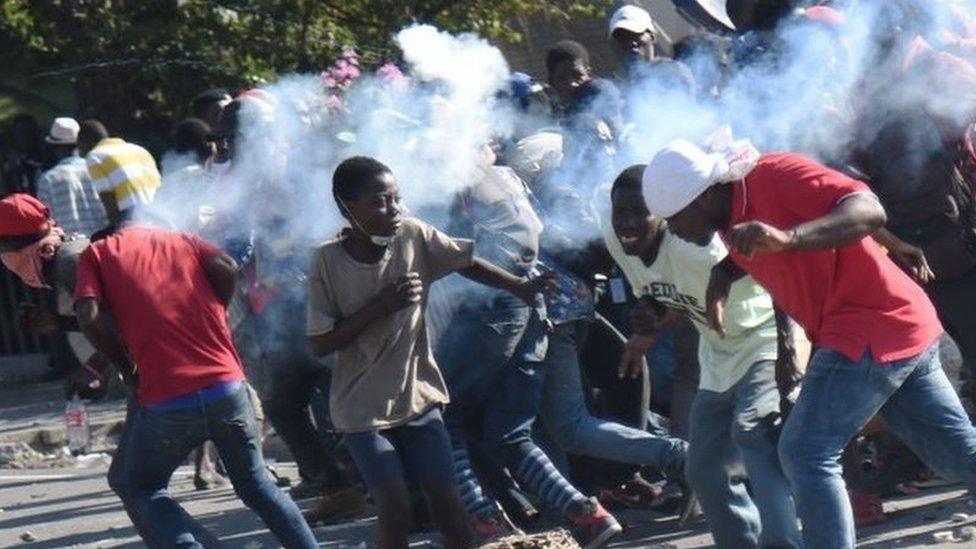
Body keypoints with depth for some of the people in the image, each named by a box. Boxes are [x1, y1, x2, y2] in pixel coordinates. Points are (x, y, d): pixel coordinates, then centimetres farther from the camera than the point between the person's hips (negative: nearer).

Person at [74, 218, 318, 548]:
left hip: (165, 403, -3)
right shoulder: (181, 240, 21)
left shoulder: (96, 254, 12)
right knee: (254, 483, 23)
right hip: (227, 389, 3)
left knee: (143, 490, 18)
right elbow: (226, 269, 1)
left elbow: (89, 317, -5)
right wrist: (213, 319, 16)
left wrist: (127, 366, 8)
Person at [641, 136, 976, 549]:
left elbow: (869, 211, -32)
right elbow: (745, 255, 26)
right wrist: (721, 278, 3)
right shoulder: (730, 214, 5)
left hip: (871, 332, -10)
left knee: (805, 454, -13)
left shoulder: (777, 176, -22)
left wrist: (787, 238, -46)